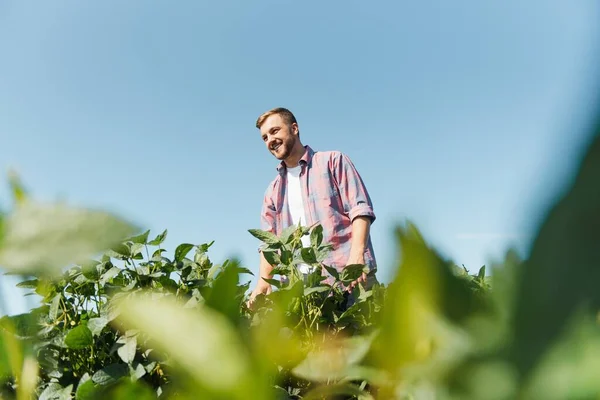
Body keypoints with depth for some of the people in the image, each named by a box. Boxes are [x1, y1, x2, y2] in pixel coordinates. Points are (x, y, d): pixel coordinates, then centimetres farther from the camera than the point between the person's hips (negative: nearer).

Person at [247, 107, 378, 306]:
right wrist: (263, 281, -3)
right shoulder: (273, 191, 21)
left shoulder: (332, 161, 8)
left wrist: (357, 255, -19)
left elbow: (360, 208, -3)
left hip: (347, 274, -3)